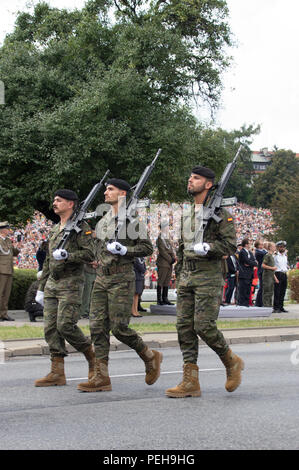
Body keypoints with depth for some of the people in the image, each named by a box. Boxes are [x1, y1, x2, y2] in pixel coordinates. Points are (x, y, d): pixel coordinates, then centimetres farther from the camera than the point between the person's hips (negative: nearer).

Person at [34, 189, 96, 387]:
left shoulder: (81, 227, -4)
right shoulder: (55, 229, 20)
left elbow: (90, 254, -14)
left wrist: (67, 256, -25)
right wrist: (41, 287, 22)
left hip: (71, 284, -8)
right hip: (52, 283, 8)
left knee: (65, 325, -15)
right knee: (51, 327, 1)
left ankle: (94, 358, 6)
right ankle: (57, 373, 3)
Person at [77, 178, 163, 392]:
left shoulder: (132, 220, -6)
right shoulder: (103, 221, 16)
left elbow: (147, 247, -9)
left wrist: (124, 250, -18)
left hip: (122, 280, -7)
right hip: (101, 279, 7)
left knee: (119, 327, -10)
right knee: (98, 326, -1)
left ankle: (151, 357, 13)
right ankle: (101, 377, -1)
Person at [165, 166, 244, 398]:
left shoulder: (220, 213, -4)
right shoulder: (187, 215, 18)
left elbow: (230, 244, -10)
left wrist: (207, 247, -24)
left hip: (209, 277, -7)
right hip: (187, 278, 7)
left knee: (204, 326, -13)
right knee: (184, 326, 0)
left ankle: (232, 362, 13)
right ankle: (190, 382, 2)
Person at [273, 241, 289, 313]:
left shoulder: (285, 255, 16)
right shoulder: (275, 255, -6)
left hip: (284, 274, 7)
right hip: (278, 274, -7)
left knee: (283, 292, 7)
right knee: (277, 292, -8)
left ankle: (281, 307, 12)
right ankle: (276, 308, -6)